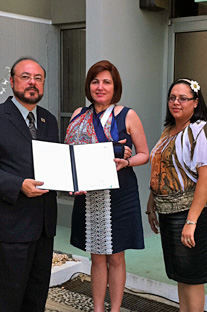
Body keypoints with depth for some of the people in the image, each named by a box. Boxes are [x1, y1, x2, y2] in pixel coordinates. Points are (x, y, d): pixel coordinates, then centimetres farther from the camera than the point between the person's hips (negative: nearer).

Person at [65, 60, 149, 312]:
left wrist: (125, 161, -16)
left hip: (120, 194, -2)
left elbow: (144, 154, 3)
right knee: (97, 257, 11)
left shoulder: (128, 116, -2)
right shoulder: (79, 115, 7)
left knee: (116, 257, 7)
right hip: (89, 194, 2)